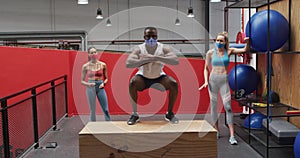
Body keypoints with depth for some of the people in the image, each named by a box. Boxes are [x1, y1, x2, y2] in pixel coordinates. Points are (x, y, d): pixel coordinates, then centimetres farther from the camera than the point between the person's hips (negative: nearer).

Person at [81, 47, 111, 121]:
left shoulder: (102, 65, 2)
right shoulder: (85, 66, -1)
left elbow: (106, 78, 11)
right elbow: (82, 81, 4)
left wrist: (104, 83, -10)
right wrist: (89, 84, -15)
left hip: (100, 88, 1)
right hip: (91, 88, -1)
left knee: (106, 110, 1)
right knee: (92, 110, 4)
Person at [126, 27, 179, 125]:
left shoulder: (163, 48, -17)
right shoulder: (139, 49, -19)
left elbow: (176, 61, -34)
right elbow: (128, 64, -35)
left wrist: (155, 57, -44)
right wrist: (147, 60, -43)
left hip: (159, 77, 1)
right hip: (143, 77, -1)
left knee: (174, 84, -23)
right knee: (132, 83, -30)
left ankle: (169, 113, -4)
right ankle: (135, 114, -14)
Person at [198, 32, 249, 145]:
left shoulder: (229, 51, 4)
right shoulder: (210, 53, 3)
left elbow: (244, 50, 4)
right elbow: (206, 68, 9)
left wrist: (247, 42, -15)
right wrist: (206, 81, -2)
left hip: (224, 81, -1)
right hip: (213, 80, 1)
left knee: (228, 107, -9)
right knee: (213, 106, 6)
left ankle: (232, 136, -8)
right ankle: (216, 131, 23)